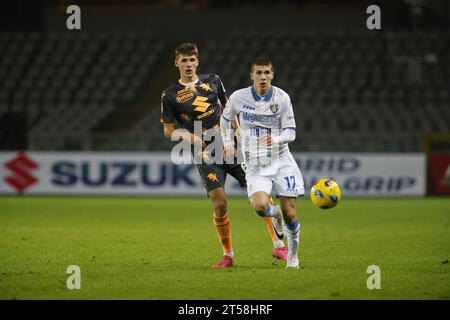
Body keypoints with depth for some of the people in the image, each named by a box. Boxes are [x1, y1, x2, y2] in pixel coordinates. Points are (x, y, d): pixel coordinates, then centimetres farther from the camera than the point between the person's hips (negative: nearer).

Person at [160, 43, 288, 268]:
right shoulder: (170, 96, 0)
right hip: (206, 156, -2)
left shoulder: (212, 81, 8)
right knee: (219, 204, -13)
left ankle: (278, 245, 6)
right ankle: (228, 255, 5)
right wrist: (184, 134, -16)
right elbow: (168, 130, 4)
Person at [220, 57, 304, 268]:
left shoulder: (282, 98, -6)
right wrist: (228, 142, 7)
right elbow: (225, 118, 17)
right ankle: (274, 213, 15)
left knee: (290, 214, -2)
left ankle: (293, 256, 23)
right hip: (255, 165, 0)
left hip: (281, 161, 0)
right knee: (259, 207, -24)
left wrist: (276, 139, -24)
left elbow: (290, 132, -4)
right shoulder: (238, 97, -5)